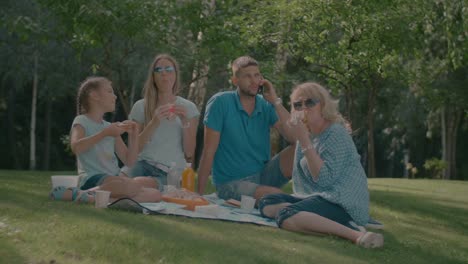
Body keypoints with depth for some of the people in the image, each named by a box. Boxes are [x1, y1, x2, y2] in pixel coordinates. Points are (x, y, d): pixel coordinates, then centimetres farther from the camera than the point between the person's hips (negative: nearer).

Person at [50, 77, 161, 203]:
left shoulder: (110, 127, 23)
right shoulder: (81, 121, 5)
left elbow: (129, 161, 20)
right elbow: (76, 147, -19)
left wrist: (133, 134, 9)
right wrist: (105, 133, -17)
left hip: (113, 180, 8)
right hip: (92, 179, -8)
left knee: (155, 194, -18)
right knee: (132, 186, -36)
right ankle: (82, 193, -22)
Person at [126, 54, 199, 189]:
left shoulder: (188, 108, 11)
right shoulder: (140, 107, 10)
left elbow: (189, 154, 6)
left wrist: (185, 122, -8)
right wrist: (154, 123, -11)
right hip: (143, 167, 1)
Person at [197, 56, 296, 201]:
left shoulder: (266, 105, 3)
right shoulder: (221, 102, -9)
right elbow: (209, 151, -10)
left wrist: (276, 102, -13)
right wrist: (200, 193, -12)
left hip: (262, 174, 5)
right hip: (231, 183, -5)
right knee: (277, 196, -31)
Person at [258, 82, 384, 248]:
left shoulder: (335, 133, -11)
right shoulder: (308, 133, 15)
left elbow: (325, 180, -20)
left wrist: (304, 140, -20)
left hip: (340, 203, -10)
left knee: (286, 215, -31)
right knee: (267, 204, -5)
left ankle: (355, 234, -38)